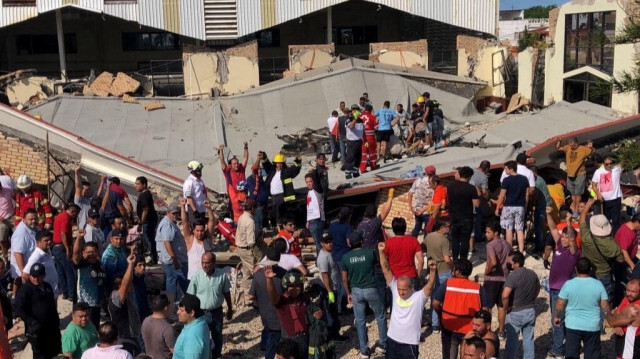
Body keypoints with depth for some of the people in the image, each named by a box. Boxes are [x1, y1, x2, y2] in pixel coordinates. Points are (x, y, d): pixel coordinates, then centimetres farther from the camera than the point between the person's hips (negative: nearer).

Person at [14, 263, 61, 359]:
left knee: (55, 350, 16)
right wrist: (31, 322, -27)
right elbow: (19, 309, -19)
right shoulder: (25, 290, -12)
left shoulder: (47, 287, 11)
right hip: (36, 329, -7)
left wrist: (56, 321, 20)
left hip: (51, 327, 7)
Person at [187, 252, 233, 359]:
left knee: (218, 337, 20)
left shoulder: (222, 275, -12)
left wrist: (230, 309, 11)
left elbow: (226, 293, 3)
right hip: (201, 313, -2)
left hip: (217, 312, 2)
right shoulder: (196, 276, -16)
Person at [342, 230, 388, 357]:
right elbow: (377, 263, 11)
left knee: (360, 321, 11)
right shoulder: (370, 252, -11)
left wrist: (348, 293, 12)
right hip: (371, 290, -1)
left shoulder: (346, 257, -6)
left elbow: (344, 279, -1)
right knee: (381, 316, 17)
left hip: (356, 291, 2)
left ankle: (364, 350, 15)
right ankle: (382, 344, 22)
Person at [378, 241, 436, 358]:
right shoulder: (395, 290, -4)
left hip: (410, 344, -4)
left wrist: (432, 270, -48)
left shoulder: (419, 297, -13)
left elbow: (430, 285, -29)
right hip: (392, 340, 4)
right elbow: (386, 270, -8)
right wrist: (381, 252, -18)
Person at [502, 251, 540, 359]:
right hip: (531, 311, 6)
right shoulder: (532, 274, -1)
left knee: (512, 340, 9)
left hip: (515, 313, -6)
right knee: (529, 339, 16)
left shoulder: (512, 276, -23)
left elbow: (505, 296, -32)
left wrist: (506, 307, -16)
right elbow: (538, 288, 16)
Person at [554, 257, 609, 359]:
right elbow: (605, 306, -3)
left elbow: (560, 304, -6)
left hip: (573, 325, -1)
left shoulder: (569, 284, -11)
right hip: (592, 326, 1)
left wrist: (557, 316, 12)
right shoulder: (598, 284, -8)